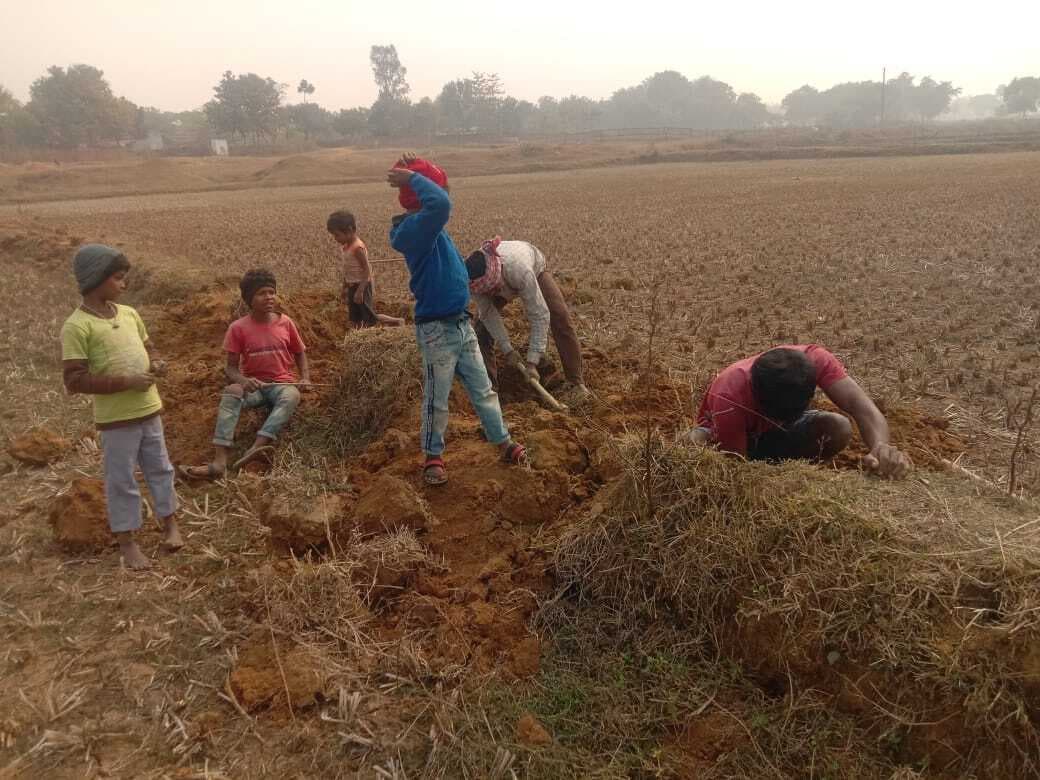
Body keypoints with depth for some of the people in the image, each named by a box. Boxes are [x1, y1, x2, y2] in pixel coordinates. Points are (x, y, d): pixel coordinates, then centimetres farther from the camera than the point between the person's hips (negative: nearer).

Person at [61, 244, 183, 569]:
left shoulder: (129, 314, 4)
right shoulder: (76, 326, -16)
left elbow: (147, 347, 19)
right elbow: (74, 380, -19)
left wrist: (156, 363, -5)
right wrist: (127, 382, -22)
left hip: (149, 410, 6)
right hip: (116, 419, -6)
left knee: (160, 469, 18)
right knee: (121, 480, 6)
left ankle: (170, 524, 34)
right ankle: (127, 542, 20)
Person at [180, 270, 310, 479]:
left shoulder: (285, 322, 0)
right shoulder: (238, 328, -4)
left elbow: (299, 353, 13)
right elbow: (231, 366, -2)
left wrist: (305, 378, -5)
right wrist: (243, 381, -25)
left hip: (282, 383, 0)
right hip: (253, 384, 0)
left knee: (292, 396, -36)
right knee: (231, 392, -34)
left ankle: (255, 448, -53)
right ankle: (219, 462, -45)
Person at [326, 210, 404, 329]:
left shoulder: (357, 247, -21)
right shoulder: (346, 246, 6)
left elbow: (367, 270, -23)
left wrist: (360, 291, -27)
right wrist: (344, 287, 19)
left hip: (361, 286, -9)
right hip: (352, 287, 9)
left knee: (369, 318, -4)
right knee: (354, 320, 11)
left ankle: (396, 322, 9)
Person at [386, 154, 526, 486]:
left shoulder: (426, 226, 7)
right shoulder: (415, 229, -21)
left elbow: (440, 201, 26)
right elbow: (441, 203, -38)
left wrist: (416, 175, 10)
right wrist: (414, 178, -21)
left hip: (461, 324, 9)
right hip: (437, 330, -9)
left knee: (483, 390, 16)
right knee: (437, 400, 7)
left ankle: (504, 442, 28)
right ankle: (433, 456, 24)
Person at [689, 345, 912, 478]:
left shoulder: (813, 360, -34)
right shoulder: (729, 397, -41)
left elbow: (859, 404, -44)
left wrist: (880, 446, -62)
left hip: (775, 437, 3)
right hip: (724, 439, -3)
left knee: (839, 428, -28)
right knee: (693, 444, -39)